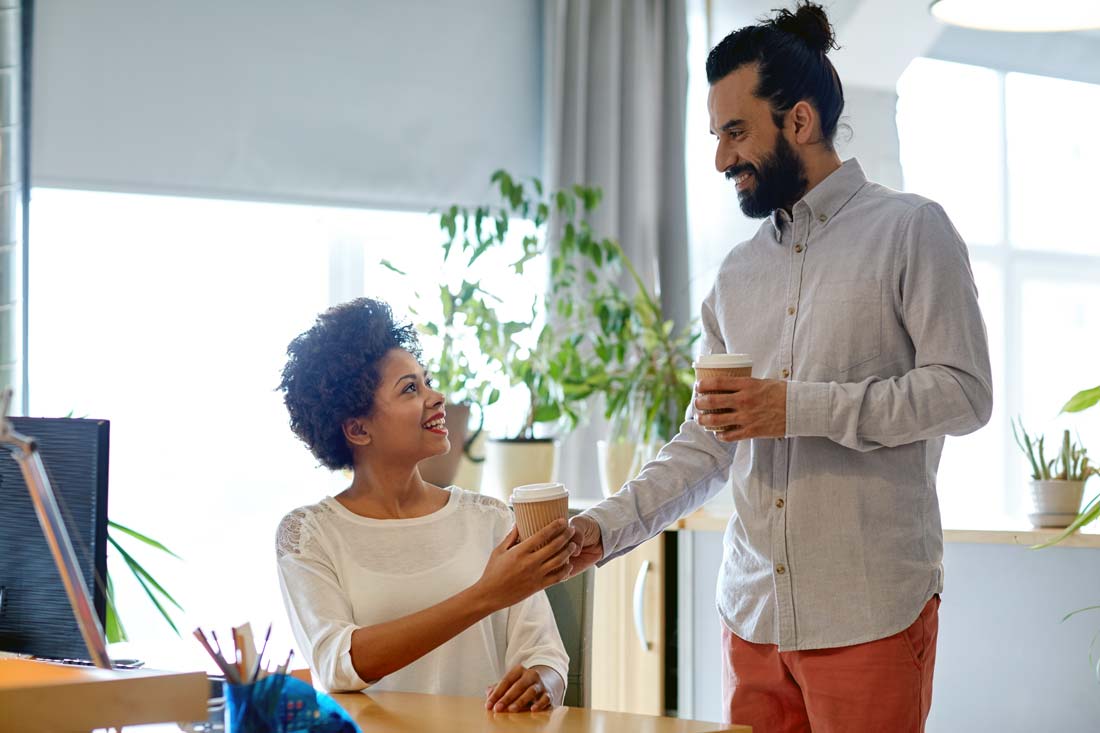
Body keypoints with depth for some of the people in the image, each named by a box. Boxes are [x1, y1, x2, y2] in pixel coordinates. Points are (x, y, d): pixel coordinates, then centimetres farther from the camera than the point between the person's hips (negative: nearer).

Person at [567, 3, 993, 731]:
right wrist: (606, 527, -2)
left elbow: (964, 392, -10)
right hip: (753, 612, 5)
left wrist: (802, 408, -16)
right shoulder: (737, 275, 13)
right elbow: (704, 446, 12)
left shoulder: (909, 229, -2)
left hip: (869, 613, -5)